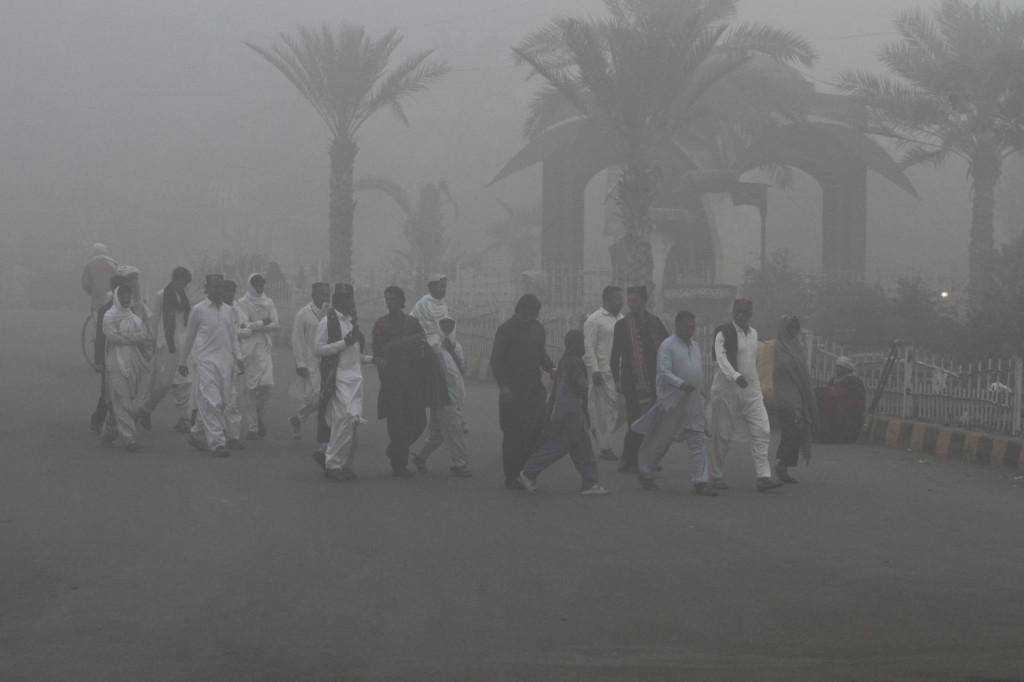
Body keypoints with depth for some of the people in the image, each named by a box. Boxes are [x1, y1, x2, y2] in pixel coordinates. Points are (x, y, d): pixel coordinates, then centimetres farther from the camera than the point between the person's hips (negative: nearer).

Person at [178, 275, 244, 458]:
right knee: (211, 402, -12)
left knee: (221, 402, 6)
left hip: (225, 362, 5)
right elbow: (189, 337, 6)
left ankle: (197, 434, 24)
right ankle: (217, 443, -14)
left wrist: (238, 357, 9)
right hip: (206, 361, -5)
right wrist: (182, 362, 11)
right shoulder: (198, 310, -2)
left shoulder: (228, 310, 12)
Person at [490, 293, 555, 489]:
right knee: (513, 434, -2)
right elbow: (496, 361, -6)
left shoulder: (538, 328, 13)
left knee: (536, 431, -2)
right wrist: (503, 385, -16)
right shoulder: (507, 329, -5)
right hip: (513, 391, -5)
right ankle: (511, 477, 3)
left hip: (534, 388, 5)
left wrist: (551, 369, 3)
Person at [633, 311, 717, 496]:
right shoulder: (668, 345, -8)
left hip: (694, 404, 6)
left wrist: (701, 394, 21)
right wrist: (681, 384, -32)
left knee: (698, 443, -2)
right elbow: (664, 371, -19)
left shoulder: (695, 346, 15)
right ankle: (645, 474, 22)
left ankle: (700, 483, -5)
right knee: (661, 441, 4)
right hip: (672, 403, -6)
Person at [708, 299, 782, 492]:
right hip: (727, 390, -5)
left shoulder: (753, 333, 13)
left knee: (761, 432, -7)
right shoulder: (724, 333, -7)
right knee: (722, 435, 2)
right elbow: (721, 358, -20)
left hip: (751, 390, 5)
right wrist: (736, 376, -34)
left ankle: (764, 476, -11)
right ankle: (716, 476, 15)